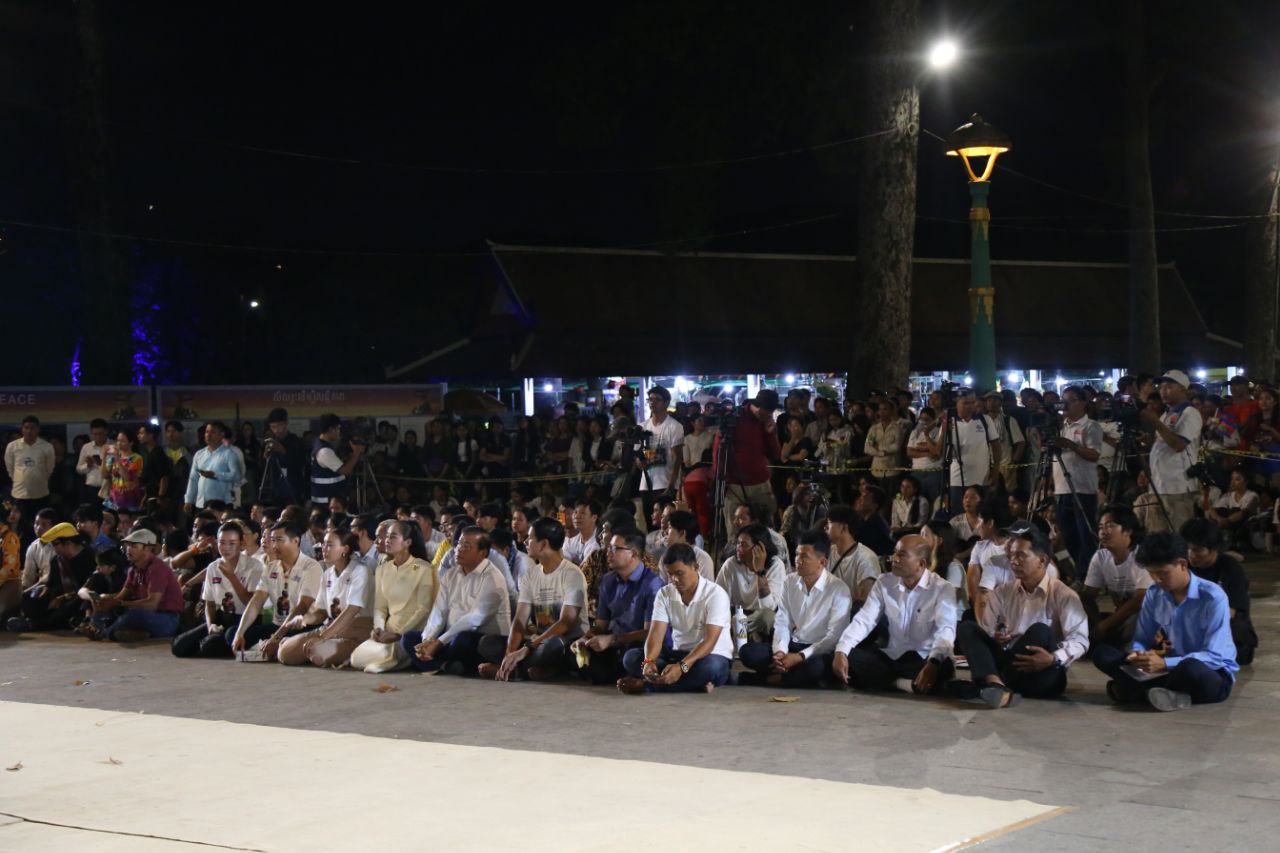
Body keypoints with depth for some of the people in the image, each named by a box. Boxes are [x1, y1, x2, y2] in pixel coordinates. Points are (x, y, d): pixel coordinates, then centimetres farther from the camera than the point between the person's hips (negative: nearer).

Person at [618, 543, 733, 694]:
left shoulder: (715, 594, -15)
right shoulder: (664, 594, 0)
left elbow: (710, 641, -24)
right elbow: (656, 634, -11)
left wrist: (682, 667, -40)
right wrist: (649, 661, -34)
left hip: (713, 655, -4)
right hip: (678, 653, 4)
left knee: (710, 667, -40)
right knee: (631, 657, -17)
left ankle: (645, 684, -28)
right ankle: (696, 683, -28)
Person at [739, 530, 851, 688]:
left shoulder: (839, 590, -10)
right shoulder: (788, 582, 5)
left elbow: (834, 636, -14)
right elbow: (781, 624, 1)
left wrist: (800, 657, -21)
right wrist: (780, 651, -20)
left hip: (819, 651, -5)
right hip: (791, 645, 5)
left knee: (816, 667, -40)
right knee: (747, 651, -17)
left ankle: (772, 678, -19)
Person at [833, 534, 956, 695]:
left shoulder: (942, 589, -8)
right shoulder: (884, 583, 6)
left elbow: (945, 631, -22)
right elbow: (863, 620, -2)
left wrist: (933, 663, -43)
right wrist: (841, 651, -21)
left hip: (923, 661, -4)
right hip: (890, 657, 4)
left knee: (943, 667, -37)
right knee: (847, 656, -18)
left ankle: (891, 682, -13)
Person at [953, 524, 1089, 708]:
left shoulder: (1064, 596, -3)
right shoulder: (1001, 593, 13)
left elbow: (1079, 639, -12)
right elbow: (985, 631, 8)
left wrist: (1054, 659, -30)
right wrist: (994, 638, -17)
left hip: (1042, 676, -4)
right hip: (1005, 664, 4)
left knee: (1040, 631, -32)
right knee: (966, 628, -13)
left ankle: (982, 687, -33)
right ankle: (995, 684, -42)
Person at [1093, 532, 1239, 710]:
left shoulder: (1213, 597, -17)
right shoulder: (1154, 594, 0)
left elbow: (1214, 656, -23)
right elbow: (1141, 640, 7)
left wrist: (1164, 663, -34)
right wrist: (1138, 654, -19)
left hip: (1214, 675, -6)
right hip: (1173, 669, 6)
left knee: (1190, 669, -43)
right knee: (1102, 655, -10)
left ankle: (1132, 690, -19)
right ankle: (1168, 693, -25)